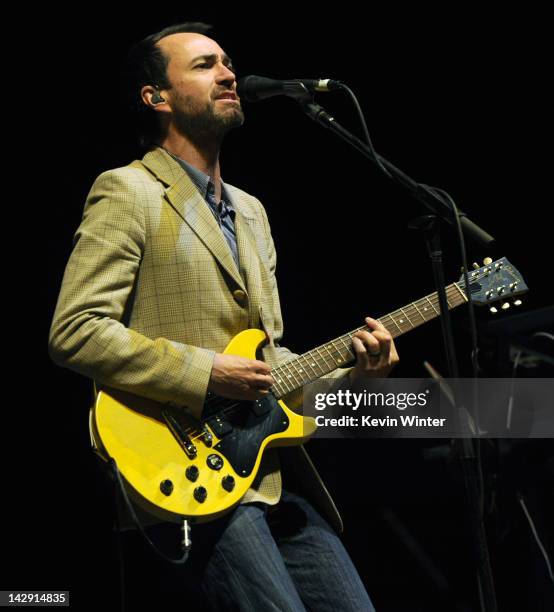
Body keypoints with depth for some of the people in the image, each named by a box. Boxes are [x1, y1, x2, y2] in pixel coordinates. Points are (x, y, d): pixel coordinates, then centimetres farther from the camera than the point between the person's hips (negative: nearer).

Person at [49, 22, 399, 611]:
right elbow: (74, 331, -14)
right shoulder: (129, 192, -4)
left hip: (278, 474, 8)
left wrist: (348, 368, 6)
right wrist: (204, 372, -18)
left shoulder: (250, 211, 22)